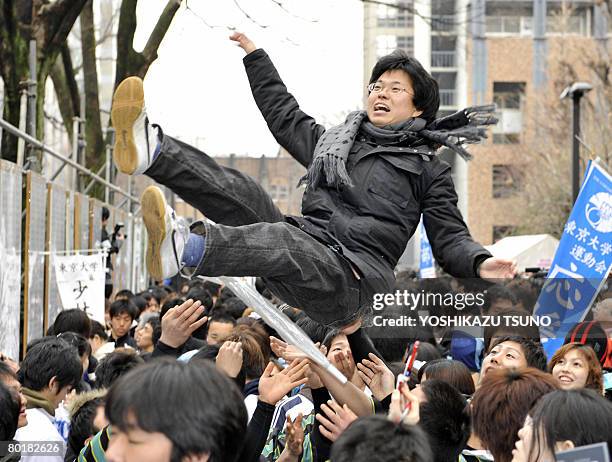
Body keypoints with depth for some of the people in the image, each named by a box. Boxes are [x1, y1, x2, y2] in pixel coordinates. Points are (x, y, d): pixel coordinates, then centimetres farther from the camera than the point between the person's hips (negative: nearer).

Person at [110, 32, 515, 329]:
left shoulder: (429, 170, 16)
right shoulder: (334, 141, 31)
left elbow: (450, 238, 7)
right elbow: (285, 115, 45)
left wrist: (480, 262, -16)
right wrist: (255, 57, 52)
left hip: (353, 279, -6)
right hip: (302, 261, 6)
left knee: (283, 240, -37)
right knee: (238, 192, -18)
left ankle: (186, 247, -66)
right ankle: (151, 148, -44)